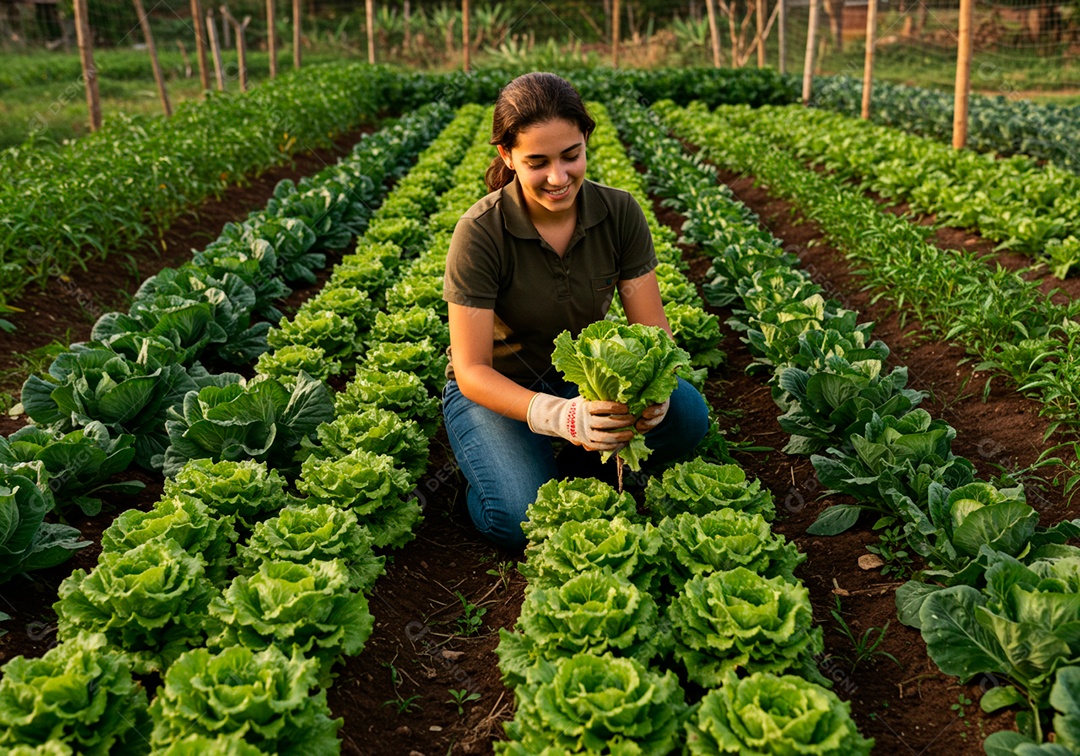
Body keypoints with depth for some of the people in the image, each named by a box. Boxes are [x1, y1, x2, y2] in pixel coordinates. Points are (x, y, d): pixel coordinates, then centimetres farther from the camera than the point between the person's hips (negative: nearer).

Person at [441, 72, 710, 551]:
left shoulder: (619, 214, -13)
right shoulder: (480, 233, -23)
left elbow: (652, 329, -10)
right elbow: (472, 370, -23)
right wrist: (561, 416, -41)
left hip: (582, 376, 4)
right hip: (497, 388, -3)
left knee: (687, 416, -24)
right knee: (524, 520, -29)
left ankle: (592, 456, 4)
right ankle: (497, 463, 5)